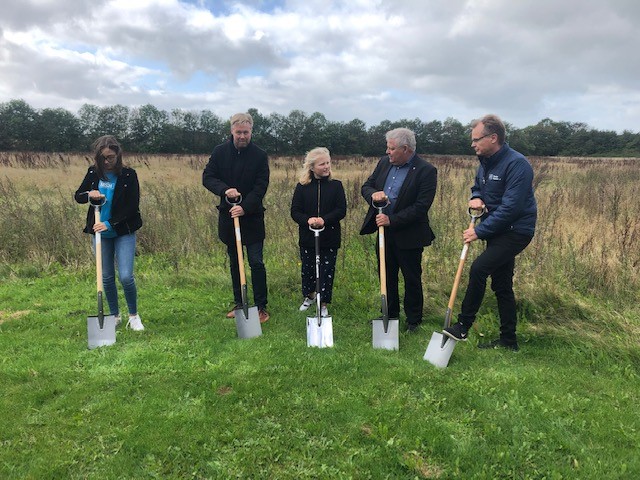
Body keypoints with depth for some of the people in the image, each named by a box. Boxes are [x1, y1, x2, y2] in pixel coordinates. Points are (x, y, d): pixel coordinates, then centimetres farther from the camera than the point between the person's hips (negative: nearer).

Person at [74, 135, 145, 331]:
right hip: (100, 232, 4)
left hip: (123, 232, -4)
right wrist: (89, 195, -12)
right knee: (107, 277, 10)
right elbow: (78, 196, 11)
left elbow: (133, 206, -11)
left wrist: (110, 224, -19)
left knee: (126, 276, -11)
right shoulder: (93, 173, 2)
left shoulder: (128, 175, -9)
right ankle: (114, 315, 27)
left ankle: (134, 316, 10)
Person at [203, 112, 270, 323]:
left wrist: (245, 207, -24)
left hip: (252, 217, -3)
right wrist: (224, 189, -19)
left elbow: (261, 187, -11)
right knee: (234, 263, 13)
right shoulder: (220, 151, 1)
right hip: (228, 215, 3)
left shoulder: (260, 155, -6)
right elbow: (207, 177, 1)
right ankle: (238, 303, 25)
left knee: (256, 262, -4)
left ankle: (261, 306, 6)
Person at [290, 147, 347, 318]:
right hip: (307, 238, 1)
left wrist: (324, 220, -23)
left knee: (327, 270, 5)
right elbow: (295, 211, -3)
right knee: (307, 269, 15)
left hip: (329, 238, -1)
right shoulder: (302, 187, -1)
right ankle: (309, 296, 40)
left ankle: (323, 304, 20)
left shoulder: (336, 185, -2)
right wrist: (308, 220, -23)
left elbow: (341, 210, -7)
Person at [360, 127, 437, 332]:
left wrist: (392, 220, -24)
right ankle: (390, 315, 35)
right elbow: (366, 186, 10)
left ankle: (413, 321, 26)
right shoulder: (384, 162, 4)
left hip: (408, 235, -6)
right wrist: (373, 194, -15)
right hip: (384, 231, 6)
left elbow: (422, 206, -21)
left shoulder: (426, 170, -16)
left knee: (412, 279, 10)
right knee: (387, 276, 17)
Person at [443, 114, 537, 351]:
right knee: (501, 285, 13)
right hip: (498, 230, 9)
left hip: (516, 231, -9)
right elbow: (477, 186, 24)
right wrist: (476, 198, -1)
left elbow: (510, 208, -26)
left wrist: (479, 231, -22)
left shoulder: (516, 164, -21)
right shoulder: (486, 162, 7)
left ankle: (463, 327, -14)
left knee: (479, 268, -25)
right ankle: (508, 340, 24)